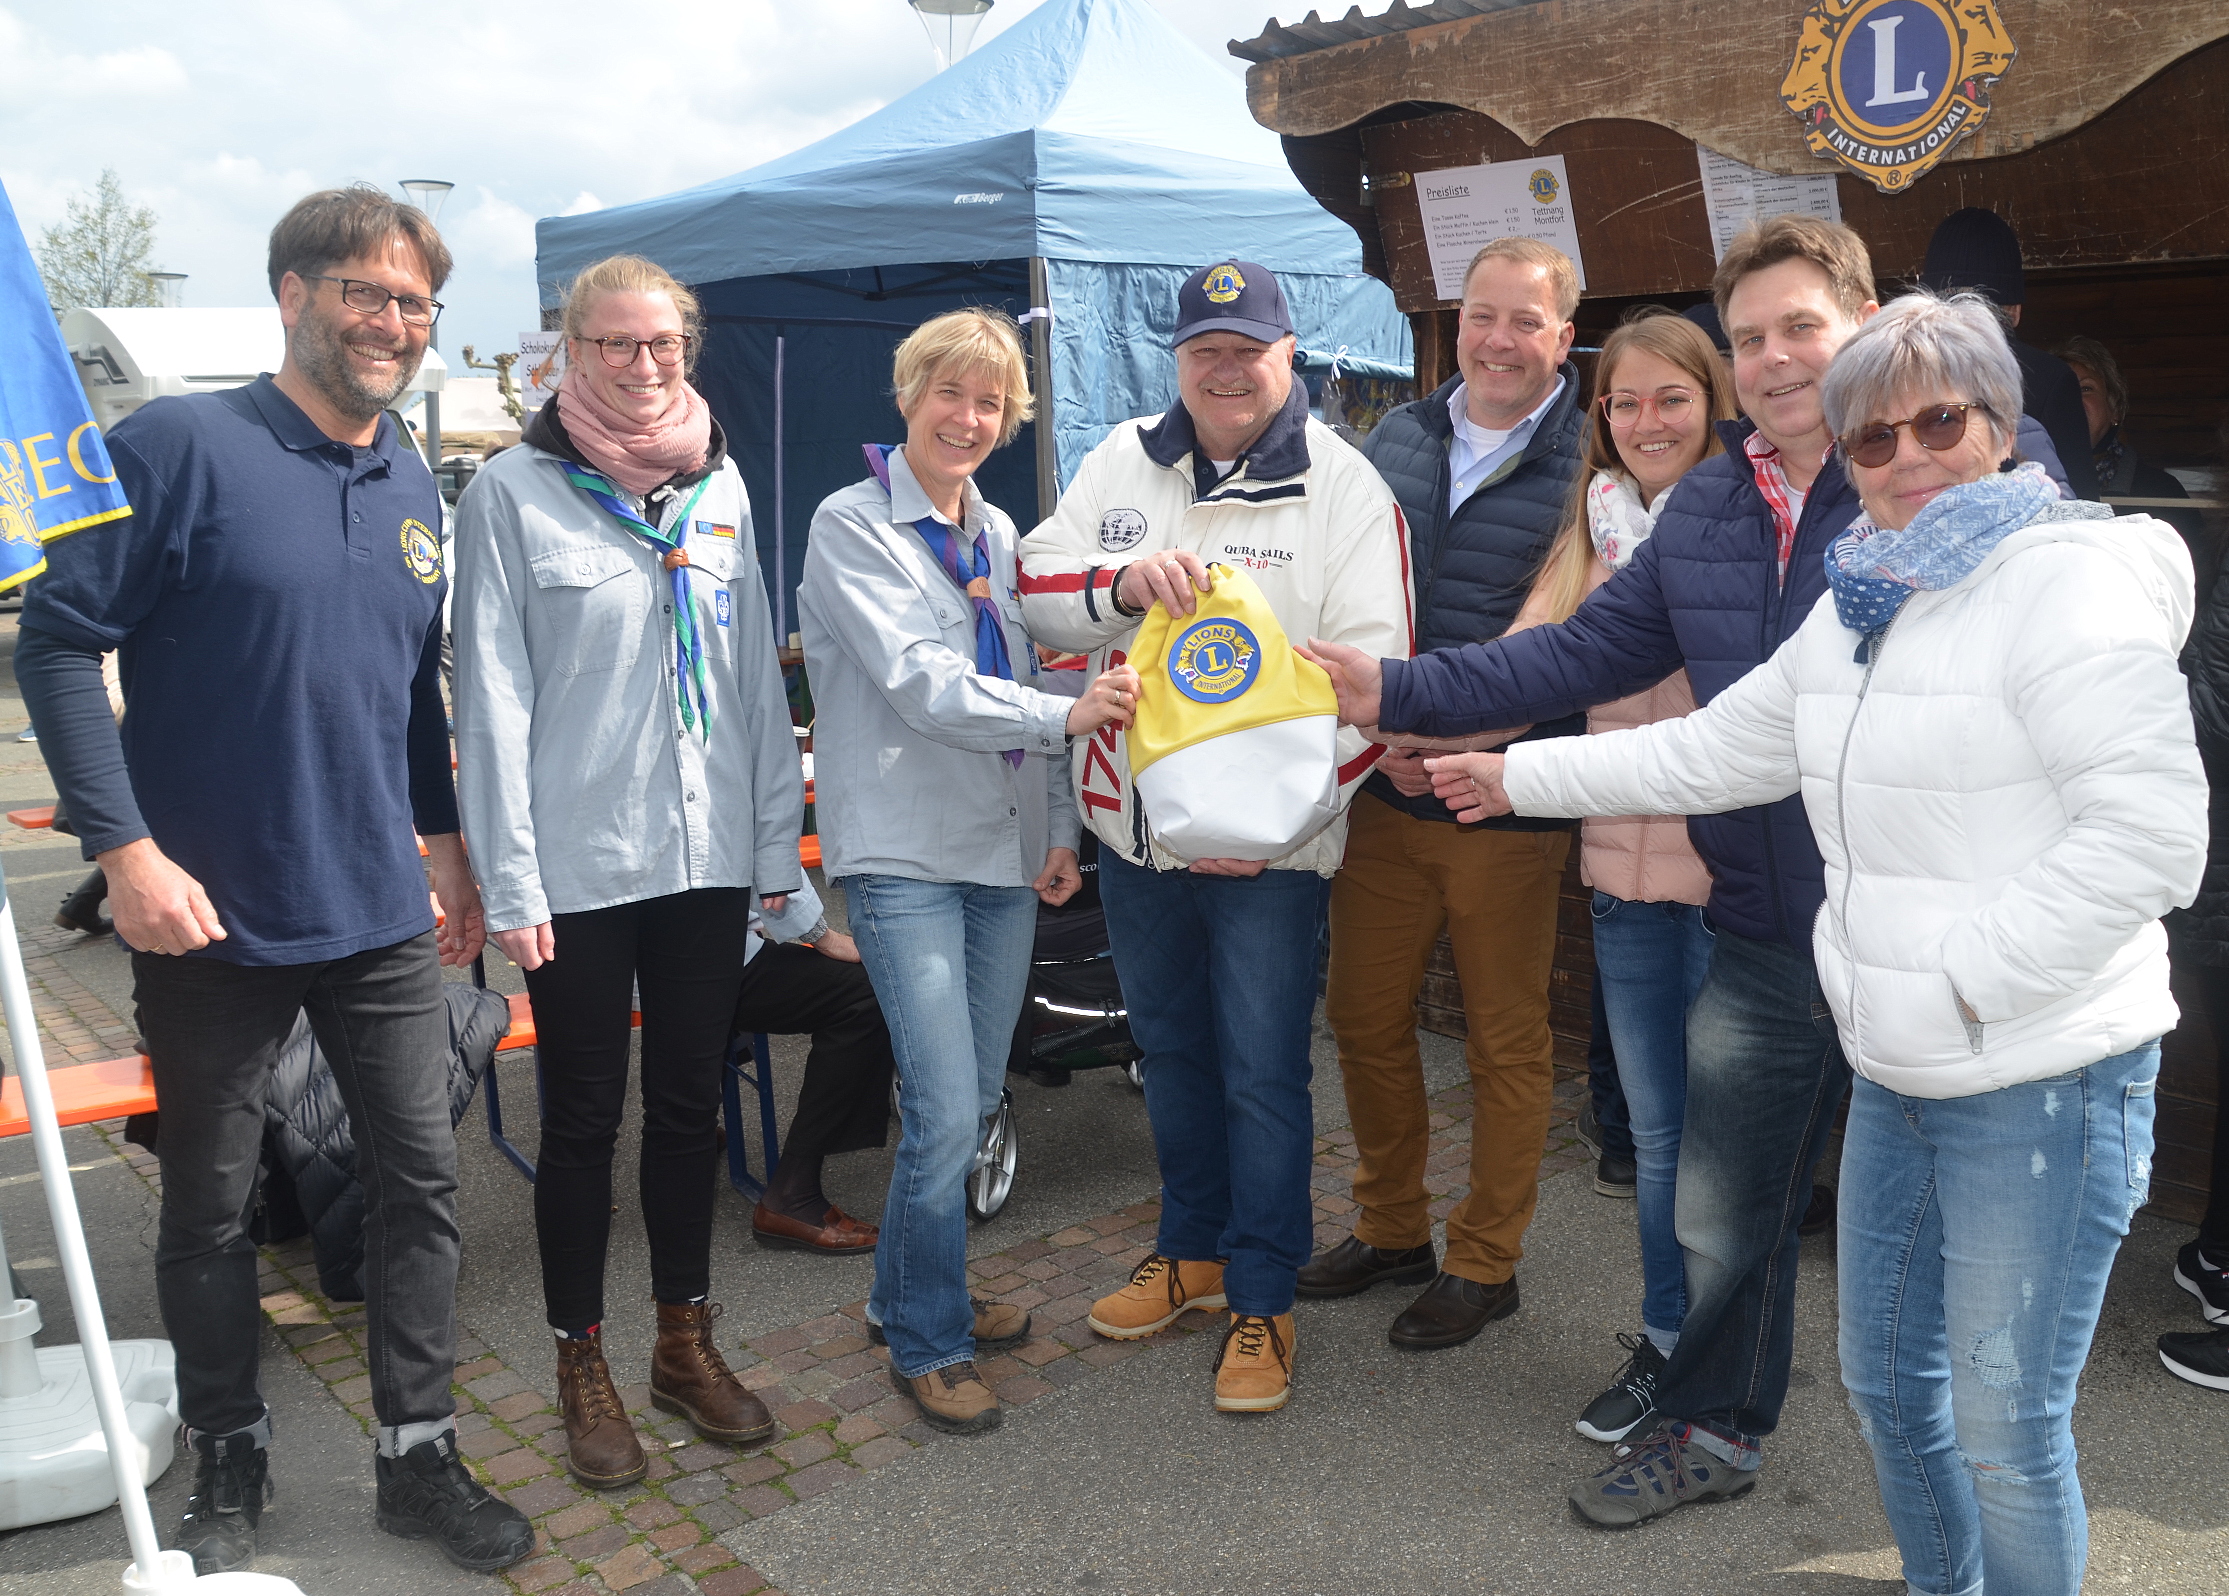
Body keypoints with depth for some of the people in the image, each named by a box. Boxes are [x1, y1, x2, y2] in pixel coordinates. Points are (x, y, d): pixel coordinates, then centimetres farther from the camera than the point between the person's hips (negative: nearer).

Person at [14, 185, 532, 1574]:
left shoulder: (415, 491, 9)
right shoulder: (184, 447, -9)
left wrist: (449, 847, 17)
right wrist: (127, 849, -17)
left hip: (381, 914, 5)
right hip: (211, 917, -4)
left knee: (424, 1175, 7)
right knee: (211, 1204, 11)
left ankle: (422, 1456, 23)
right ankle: (230, 1471, 30)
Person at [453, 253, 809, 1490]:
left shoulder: (720, 485, 8)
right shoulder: (513, 494, -4)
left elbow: (756, 670, 10)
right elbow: (493, 697, -7)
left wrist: (778, 842, 7)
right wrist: (509, 881, -11)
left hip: (708, 856, 4)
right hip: (580, 867, -4)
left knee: (690, 1104, 13)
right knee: (583, 1118, 7)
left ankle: (685, 1341, 29)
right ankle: (582, 1365, 24)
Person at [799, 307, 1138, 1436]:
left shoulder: (998, 534, 15)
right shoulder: (852, 527, -5)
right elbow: (916, 679, -16)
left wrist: (1059, 824, 10)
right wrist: (1063, 713, -25)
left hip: (1003, 848, 7)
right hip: (903, 852, -6)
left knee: (972, 1098, 12)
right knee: (944, 1111, -9)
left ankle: (910, 1291, 32)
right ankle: (928, 1343, 10)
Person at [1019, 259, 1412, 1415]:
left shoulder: (1343, 486, -7)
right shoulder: (1126, 460, 6)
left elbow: (1371, 668, -12)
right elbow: (1039, 587, 2)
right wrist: (1124, 580, -20)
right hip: (1135, 824, 5)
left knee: (1262, 1071, 2)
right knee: (1170, 1049, 19)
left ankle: (1261, 1300, 18)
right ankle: (1193, 1250, 38)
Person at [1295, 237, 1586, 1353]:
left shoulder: (1589, 467, -7)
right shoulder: (1393, 443, 9)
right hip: (1382, 789, 5)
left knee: (1506, 1041, 8)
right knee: (1364, 1019, 14)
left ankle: (1485, 1261, 26)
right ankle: (1391, 1229, 34)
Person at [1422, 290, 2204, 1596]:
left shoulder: (2066, 580, -14)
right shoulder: (1858, 609, 12)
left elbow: (2153, 830, -20)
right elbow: (1713, 752, 21)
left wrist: (1963, 973, -18)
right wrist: (1521, 776, 24)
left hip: (2044, 1081, -8)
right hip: (1901, 1072, 8)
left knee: (2004, 1429, 0)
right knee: (1889, 1378, 19)